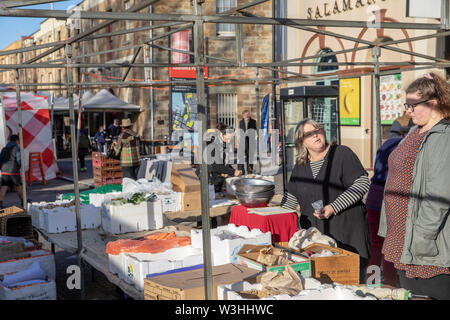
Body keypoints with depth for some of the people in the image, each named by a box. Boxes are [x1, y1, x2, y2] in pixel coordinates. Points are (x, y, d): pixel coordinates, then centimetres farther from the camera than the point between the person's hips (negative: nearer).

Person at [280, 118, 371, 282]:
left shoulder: (341, 153, -1)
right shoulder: (300, 166, 15)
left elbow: (362, 183, -8)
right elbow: (290, 198, 22)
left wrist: (334, 207, -15)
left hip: (347, 234, -4)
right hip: (314, 235, 4)